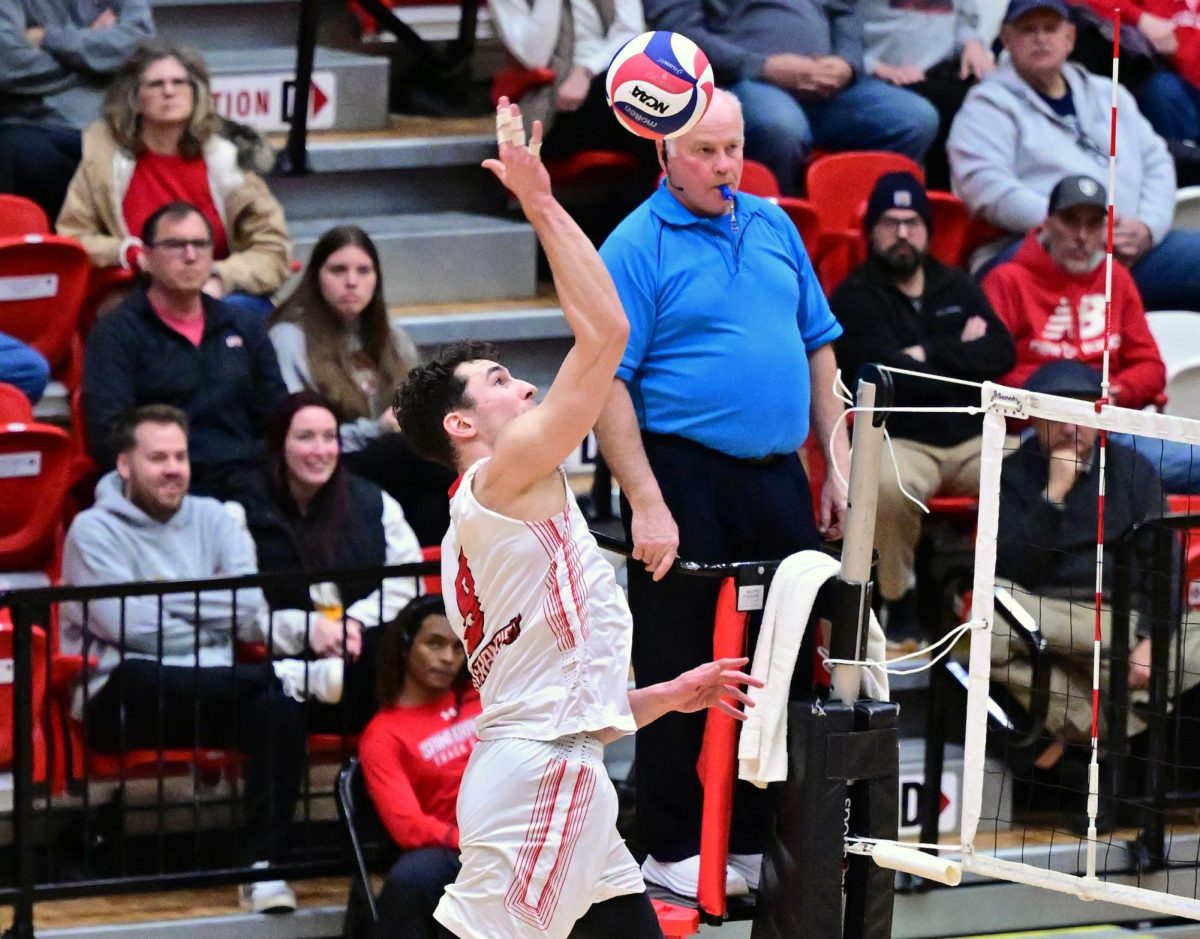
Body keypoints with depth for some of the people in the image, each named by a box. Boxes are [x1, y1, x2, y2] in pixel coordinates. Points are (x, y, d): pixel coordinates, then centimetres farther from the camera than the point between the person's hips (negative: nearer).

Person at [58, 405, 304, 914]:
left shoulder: (214, 519, 15)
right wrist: (210, 623, -2)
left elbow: (248, 609, 1)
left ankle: (264, 865, -26)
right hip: (126, 698, -5)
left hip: (213, 691, 5)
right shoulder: (95, 529, 2)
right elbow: (129, 626, -11)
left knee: (280, 709, -28)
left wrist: (168, 601, -5)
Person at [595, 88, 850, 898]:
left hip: (778, 478, 6)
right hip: (685, 477, -6)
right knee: (681, 674, 0)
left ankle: (765, 838, 21)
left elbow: (819, 351, 17)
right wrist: (647, 504, -18)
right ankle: (674, 848, 9)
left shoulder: (774, 227, 11)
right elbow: (607, 383, -13)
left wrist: (838, 467, 11)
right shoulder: (638, 246, -8)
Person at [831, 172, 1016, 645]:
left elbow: (1002, 354, 4)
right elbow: (888, 373, -12)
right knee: (889, 485, -39)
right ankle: (900, 604, -19)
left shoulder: (958, 287, 19)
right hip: (901, 441, -4)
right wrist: (962, 352, -1)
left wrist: (930, 354, -6)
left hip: (974, 439, 4)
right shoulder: (856, 297, 3)